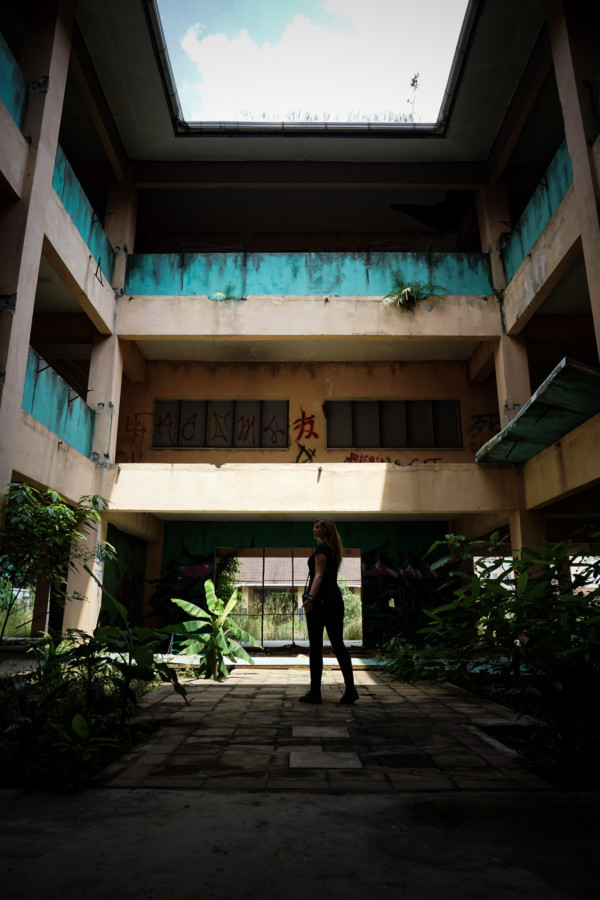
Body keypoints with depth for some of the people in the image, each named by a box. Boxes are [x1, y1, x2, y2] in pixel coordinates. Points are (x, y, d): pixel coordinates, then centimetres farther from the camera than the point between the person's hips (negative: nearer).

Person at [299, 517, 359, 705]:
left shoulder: (322, 547, -7)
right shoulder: (335, 549, 19)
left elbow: (318, 575, -17)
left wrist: (310, 597, -26)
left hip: (321, 599, -8)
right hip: (336, 599, 8)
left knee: (315, 646, -1)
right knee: (338, 643, 5)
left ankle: (315, 692, 3)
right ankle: (350, 688, -3)